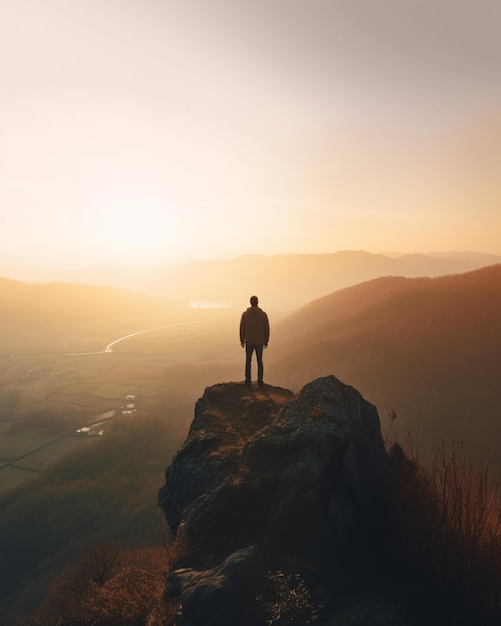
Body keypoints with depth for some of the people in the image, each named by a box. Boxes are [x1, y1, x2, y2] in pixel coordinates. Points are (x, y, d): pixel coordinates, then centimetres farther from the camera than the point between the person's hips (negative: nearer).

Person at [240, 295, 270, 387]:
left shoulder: (245, 314, -8)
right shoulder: (263, 314, -9)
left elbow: (242, 329, -4)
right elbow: (266, 329, -6)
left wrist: (242, 341, 9)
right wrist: (266, 341, 6)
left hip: (249, 342, 0)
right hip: (259, 342, 0)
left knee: (248, 360, 15)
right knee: (259, 361, 13)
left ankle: (248, 380, 15)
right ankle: (260, 381, 13)